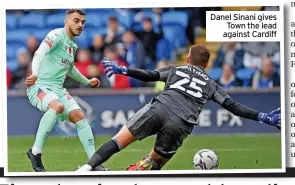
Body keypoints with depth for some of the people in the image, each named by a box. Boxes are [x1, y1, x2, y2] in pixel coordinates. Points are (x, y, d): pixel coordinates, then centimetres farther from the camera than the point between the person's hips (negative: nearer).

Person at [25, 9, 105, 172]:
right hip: (39, 87, -8)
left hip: (58, 89, 8)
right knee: (57, 106, -36)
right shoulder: (57, 35, -10)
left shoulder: (73, 46, 16)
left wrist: (87, 82, 43)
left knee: (79, 116, -6)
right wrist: (35, 74, -46)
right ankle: (35, 152, -28)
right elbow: (40, 53, -28)